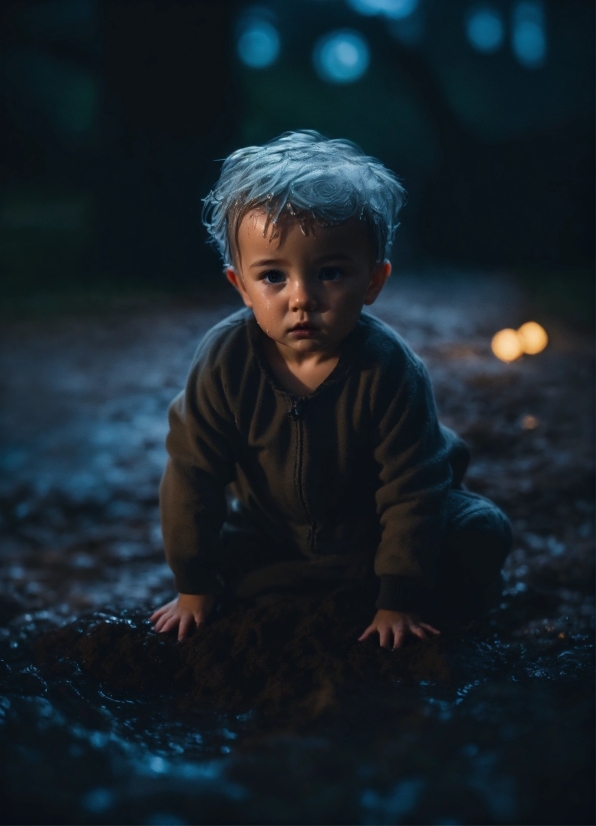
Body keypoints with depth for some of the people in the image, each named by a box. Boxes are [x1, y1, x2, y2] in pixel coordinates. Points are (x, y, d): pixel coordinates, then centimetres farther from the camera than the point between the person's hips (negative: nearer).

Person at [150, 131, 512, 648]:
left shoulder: (390, 370, -31)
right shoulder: (226, 361, -26)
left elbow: (411, 490, -24)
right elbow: (193, 473, -17)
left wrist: (400, 601, -22)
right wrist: (195, 589, -12)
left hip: (371, 529, -3)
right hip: (271, 535, 3)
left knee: (484, 533, -17)